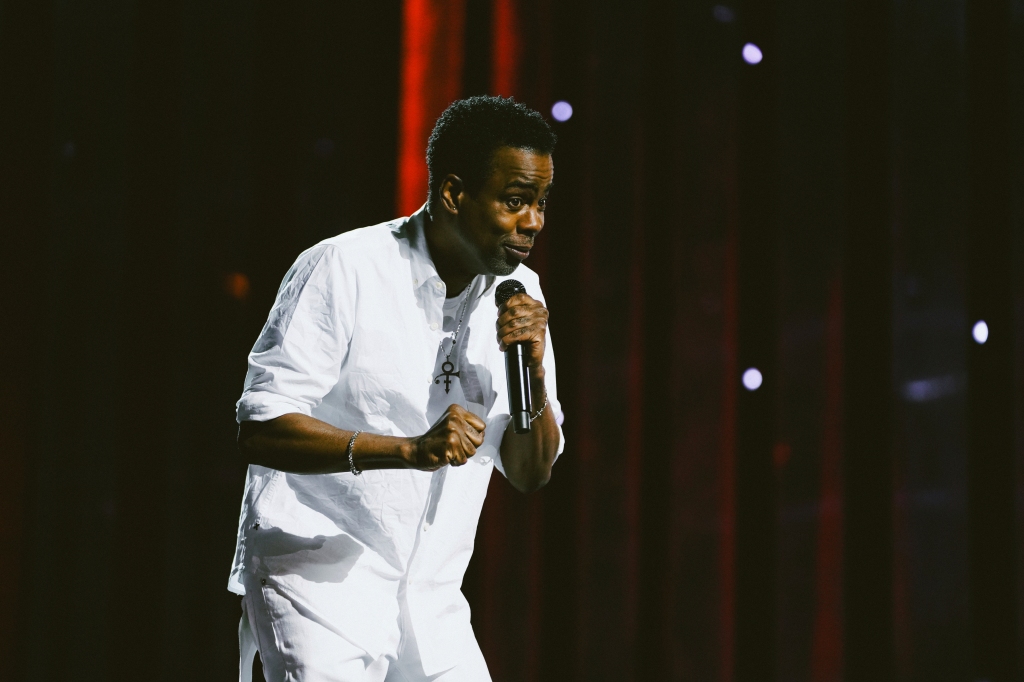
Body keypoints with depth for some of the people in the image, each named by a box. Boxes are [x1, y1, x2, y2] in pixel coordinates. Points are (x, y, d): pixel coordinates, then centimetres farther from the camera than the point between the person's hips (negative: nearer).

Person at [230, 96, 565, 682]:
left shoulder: (520, 293, 6)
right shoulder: (341, 271, -12)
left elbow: (531, 474, 7)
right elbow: (260, 431, -18)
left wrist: (534, 377, -12)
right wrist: (410, 449, -27)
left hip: (431, 601, 6)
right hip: (317, 574, -6)